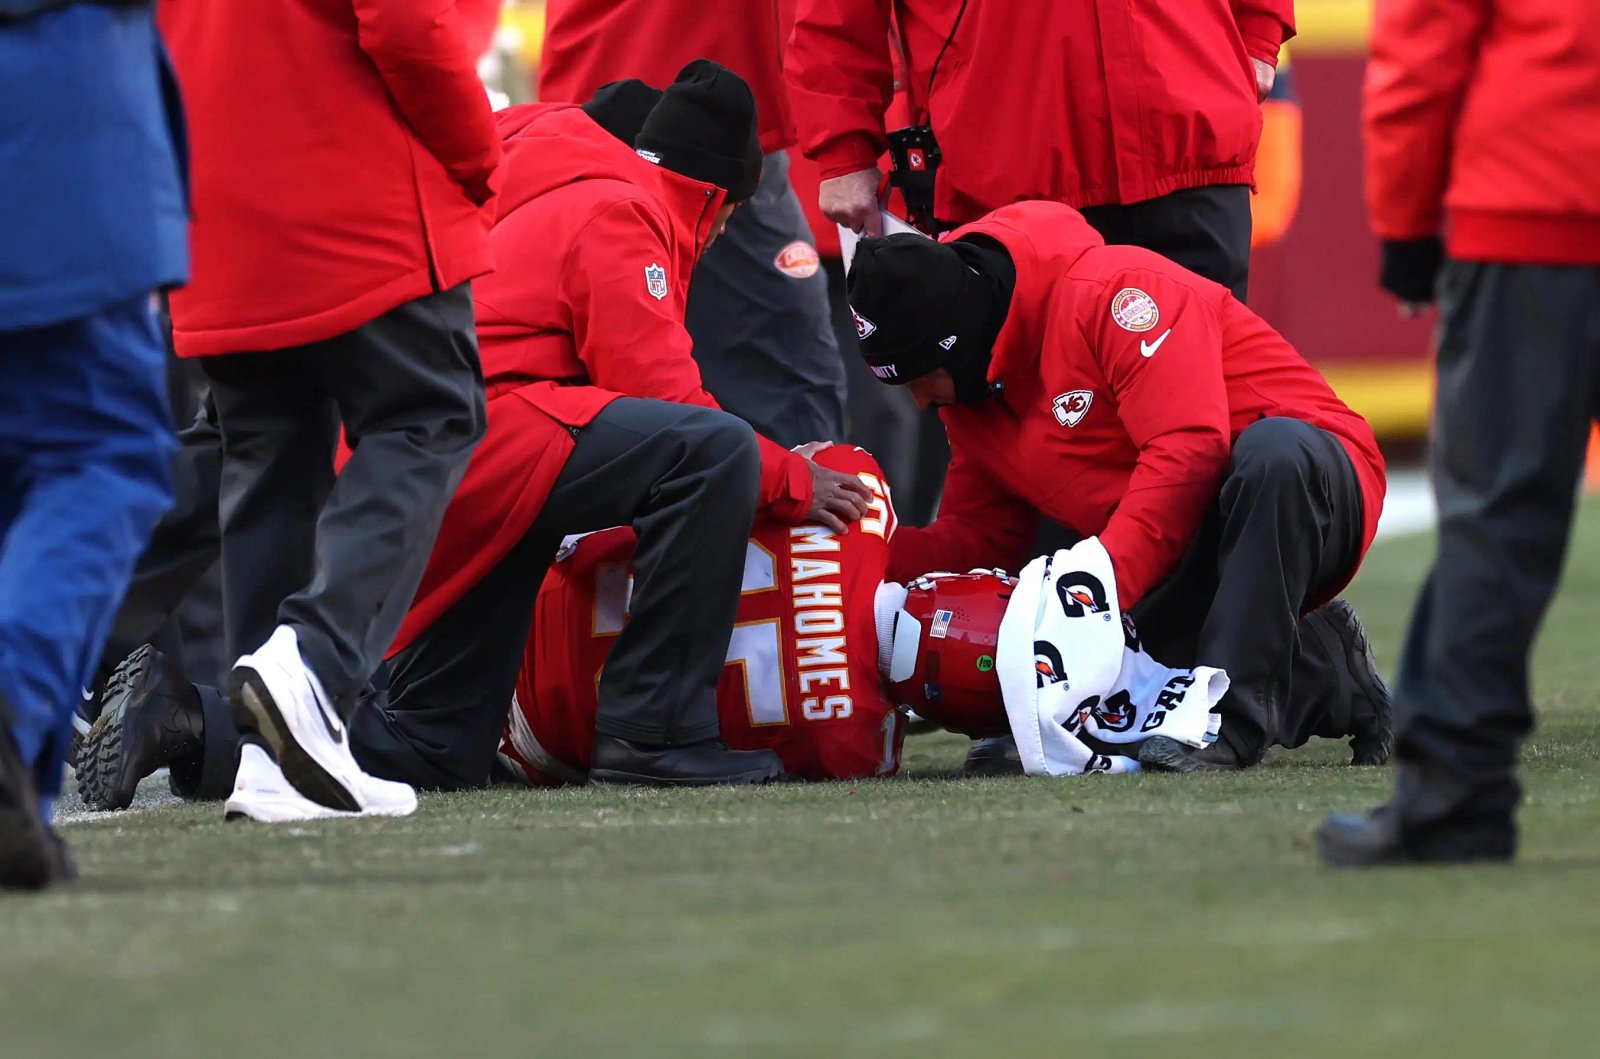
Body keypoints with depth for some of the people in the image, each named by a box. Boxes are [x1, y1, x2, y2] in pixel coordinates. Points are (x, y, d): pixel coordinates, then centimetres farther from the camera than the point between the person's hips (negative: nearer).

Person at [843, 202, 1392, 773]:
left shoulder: (1112, 292, -20)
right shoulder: (970, 391, 8)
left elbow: (1189, 449, -30)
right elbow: (978, 537, 10)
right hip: (1187, 564, 9)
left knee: (1274, 449, -40)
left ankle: (1234, 716, -36)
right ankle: (1332, 682, 11)